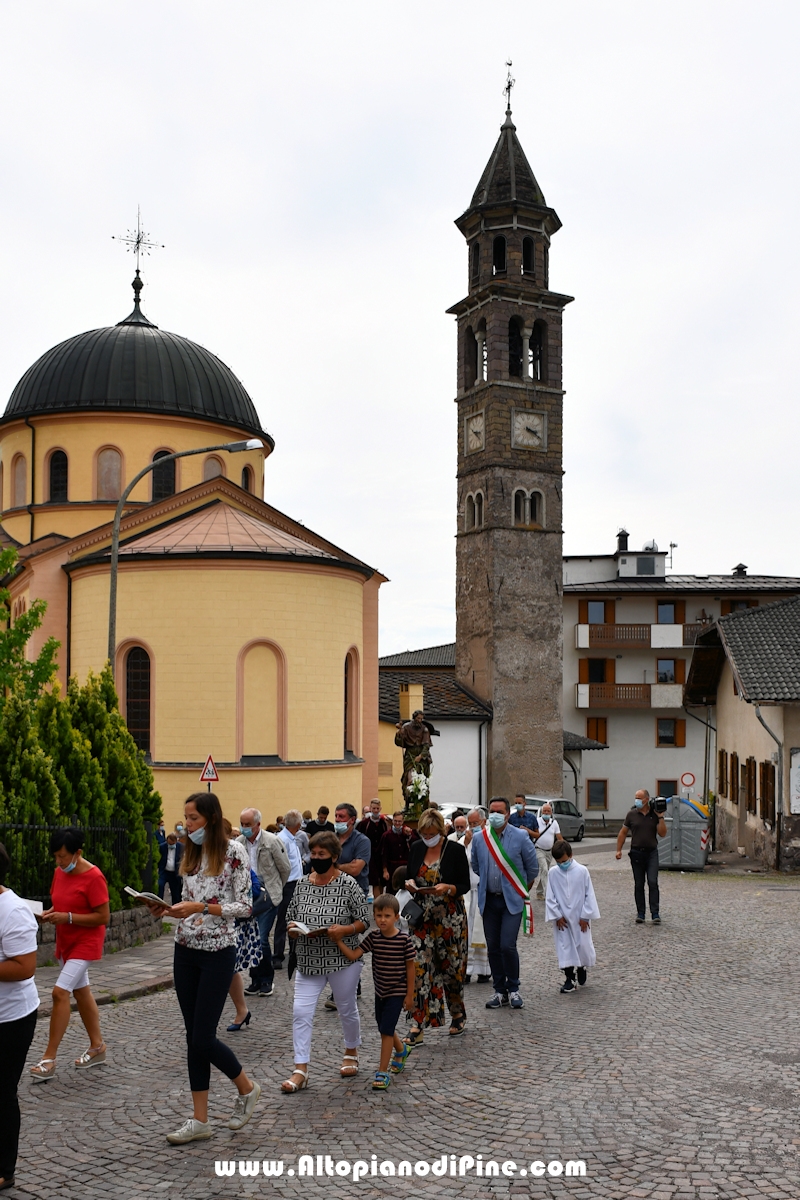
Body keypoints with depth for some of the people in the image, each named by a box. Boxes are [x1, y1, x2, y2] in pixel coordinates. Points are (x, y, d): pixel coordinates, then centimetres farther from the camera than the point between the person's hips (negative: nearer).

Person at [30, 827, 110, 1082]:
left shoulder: (93, 877, -20)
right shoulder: (59, 872, 3)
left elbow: (103, 917, -20)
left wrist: (67, 917, -24)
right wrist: (50, 914, -5)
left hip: (85, 944, -8)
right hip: (65, 942, 8)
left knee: (60, 992, -16)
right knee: (81, 993, 15)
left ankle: (49, 1058, -11)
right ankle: (97, 1047, 28)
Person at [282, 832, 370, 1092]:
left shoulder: (348, 884, -10)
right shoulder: (302, 885, 2)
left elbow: (364, 920, -7)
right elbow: (291, 916, 11)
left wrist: (345, 930, -24)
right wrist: (293, 928, -10)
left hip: (342, 959, -3)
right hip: (309, 961, 3)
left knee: (347, 1009, 14)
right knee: (300, 1012, -6)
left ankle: (351, 1054, 39)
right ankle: (300, 1071, 0)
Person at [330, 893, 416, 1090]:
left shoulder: (404, 940, -17)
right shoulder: (373, 937, -8)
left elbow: (410, 967, -9)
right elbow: (353, 955, -14)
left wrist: (410, 994, -7)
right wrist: (338, 941, -27)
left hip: (397, 992, -5)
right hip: (380, 991, 5)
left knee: (386, 1029, -10)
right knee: (384, 1029, 20)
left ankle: (383, 1072, -1)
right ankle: (401, 1051, 50)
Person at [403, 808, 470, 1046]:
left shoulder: (455, 850, -8)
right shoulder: (417, 848, 4)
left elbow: (465, 885, -6)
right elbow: (409, 875, 14)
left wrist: (448, 888, -24)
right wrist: (410, 883, -8)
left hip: (450, 918, -3)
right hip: (423, 918, 3)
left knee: (451, 967, 6)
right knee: (419, 968, -5)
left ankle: (458, 1014, 31)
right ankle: (417, 1027, -4)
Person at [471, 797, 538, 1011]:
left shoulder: (520, 837, -6)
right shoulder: (479, 838, 2)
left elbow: (532, 867, 5)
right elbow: (475, 866, 18)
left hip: (512, 900, -3)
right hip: (489, 899, 3)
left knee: (507, 946, -10)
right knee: (493, 947, 6)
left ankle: (513, 989, 9)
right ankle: (500, 991, 19)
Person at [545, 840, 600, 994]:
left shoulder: (582, 871, -10)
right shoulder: (553, 873, -6)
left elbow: (589, 895, -6)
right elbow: (550, 897, -2)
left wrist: (585, 916, -7)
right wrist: (557, 916, -6)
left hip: (580, 917, -1)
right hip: (562, 919, 1)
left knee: (583, 945, 6)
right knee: (565, 947, 2)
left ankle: (582, 969, 35)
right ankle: (569, 980, 9)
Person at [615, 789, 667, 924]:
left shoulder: (655, 814, 2)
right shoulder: (632, 814, 4)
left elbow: (663, 834, -3)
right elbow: (623, 833, 9)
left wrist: (660, 817, -10)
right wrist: (619, 850, 3)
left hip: (652, 852, -1)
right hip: (636, 853, 1)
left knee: (653, 882, -11)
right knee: (639, 885, 5)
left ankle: (655, 914, -8)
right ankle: (640, 913, 12)